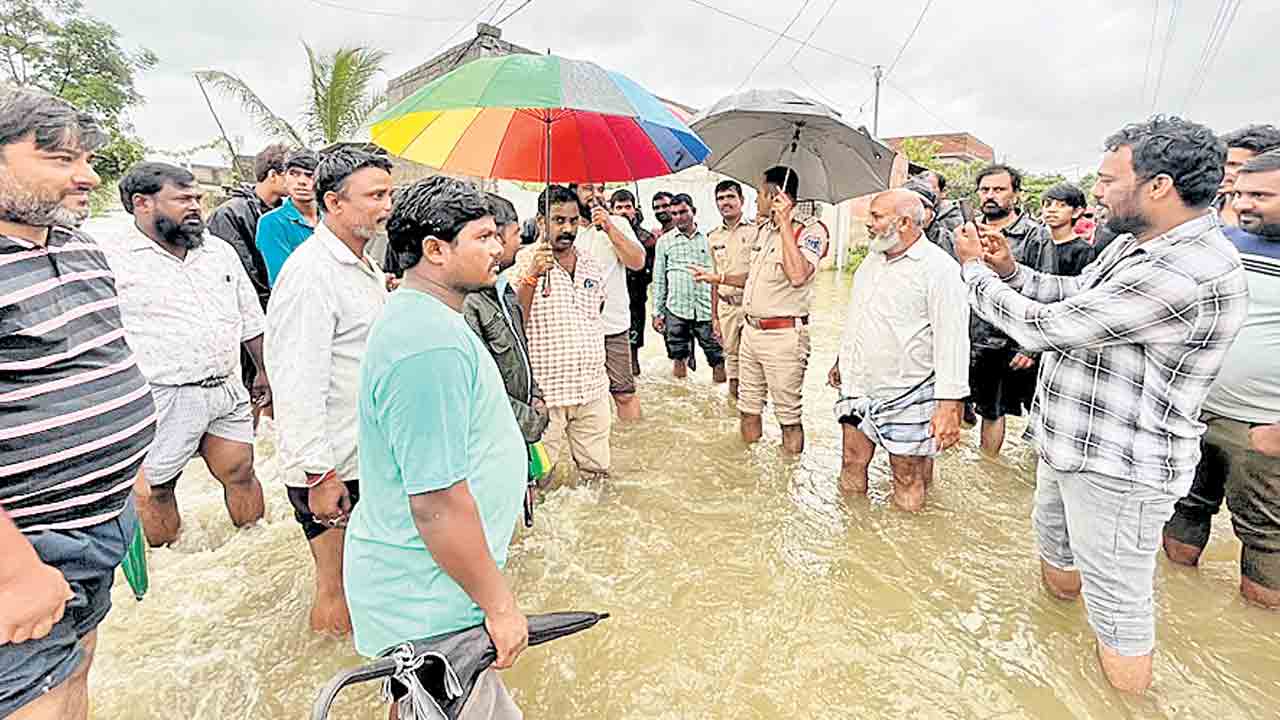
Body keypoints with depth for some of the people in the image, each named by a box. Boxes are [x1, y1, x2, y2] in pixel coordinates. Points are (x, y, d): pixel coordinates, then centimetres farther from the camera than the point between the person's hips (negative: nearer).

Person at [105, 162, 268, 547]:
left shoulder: (221, 252, 11)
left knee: (241, 473, 10)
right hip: (161, 398, -4)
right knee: (155, 488, 9)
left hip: (228, 390, 5)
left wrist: (263, 372, 17)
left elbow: (250, 319, 18)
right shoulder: (112, 259, -7)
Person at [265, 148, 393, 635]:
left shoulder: (366, 265, 12)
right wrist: (319, 475, -23)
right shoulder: (310, 272, -20)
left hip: (370, 457, 9)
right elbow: (299, 387, -24)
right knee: (334, 589, 9)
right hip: (332, 468, -9)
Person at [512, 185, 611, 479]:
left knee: (598, 472, 15)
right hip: (544, 390, -5)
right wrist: (532, 276, -28)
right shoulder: (525, 261, -8)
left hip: (593, 389, 5)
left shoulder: (592, 265, 11)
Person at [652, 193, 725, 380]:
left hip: (707, 309, 0)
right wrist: (657, 312, 5)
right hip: (676, 309, 1)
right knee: (678, 354, 6)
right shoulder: (665, 241, 9)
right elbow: (659, 279, 9)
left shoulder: (709, 238, 8)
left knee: (717, 356, 0)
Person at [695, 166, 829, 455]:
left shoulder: (809, 229, -11)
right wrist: (719, 278, 25)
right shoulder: (764, 227, 14)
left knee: (789, 416, 2)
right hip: (751, 330, 8)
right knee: (749, 409, 16)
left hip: (784, 334, -8)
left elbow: (798, 276, -30)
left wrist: (785, 222, -24)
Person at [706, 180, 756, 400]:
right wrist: (714, 317, 14)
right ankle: (734, 393, 24)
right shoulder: (714, 237, 13)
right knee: (731, 357, 11)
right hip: (726, 307, 5)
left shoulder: (755, 230, -2)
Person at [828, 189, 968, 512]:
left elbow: (952, 340, -18)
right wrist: (842, 360, 28)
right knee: (851, 468, 14)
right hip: (857, 388, 7)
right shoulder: (872, 260, 12)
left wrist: (950, 406, -23)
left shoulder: (938, 267, -14)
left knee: (908, 483, 5)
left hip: (906, 395, -7)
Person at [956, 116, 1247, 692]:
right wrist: (1009, 270, -2)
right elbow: (1072, 293, 16)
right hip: (1071, 445, 10)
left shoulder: (1186, 276, -30)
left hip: (1117, 470, -10)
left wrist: (975, 268, -14)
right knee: (1054, 547, 30)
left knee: (1117, 604, 7)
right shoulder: (1135, 244, 2)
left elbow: (1044, 327, -28)